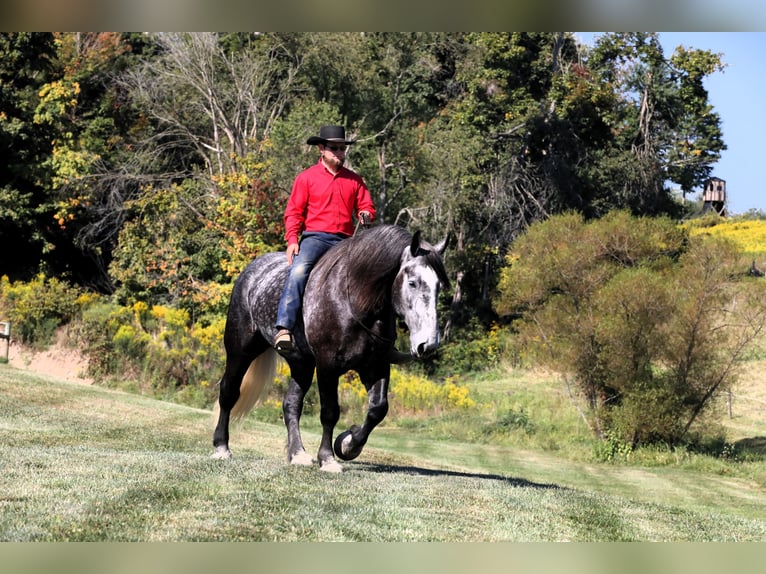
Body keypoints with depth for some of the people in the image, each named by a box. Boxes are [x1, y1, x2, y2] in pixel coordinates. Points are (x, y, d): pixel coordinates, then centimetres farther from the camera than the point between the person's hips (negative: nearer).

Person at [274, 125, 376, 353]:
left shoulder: (354, 180, 15)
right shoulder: (306, 178, 6)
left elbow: (366, 206, 17)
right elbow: (294, 212, 2)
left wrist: (366, 215, -8)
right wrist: (292, 240, -11)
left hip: (345, 241, 4)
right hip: (315, 237, -4)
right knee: (298, 271, -29)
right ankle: (284, 328, -36)